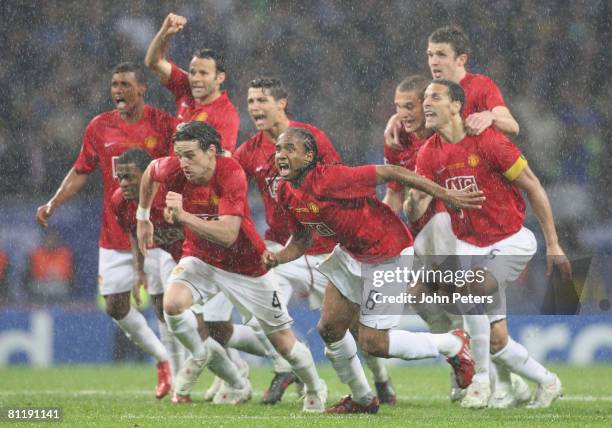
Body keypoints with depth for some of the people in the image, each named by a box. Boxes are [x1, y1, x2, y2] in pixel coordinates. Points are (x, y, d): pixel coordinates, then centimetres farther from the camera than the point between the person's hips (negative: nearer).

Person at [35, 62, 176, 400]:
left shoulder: (163, 124, -4)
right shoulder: (99, 127, 6)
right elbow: (81, 172, 15)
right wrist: (53, 204, 6)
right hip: (114, 237, 4)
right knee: (116, 306, 4)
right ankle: (163, 359, 24)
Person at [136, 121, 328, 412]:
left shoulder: (231, 174, -31)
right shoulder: (174, 169, -18)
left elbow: (227, 234, -39)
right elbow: (150, 172, 9)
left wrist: (183, 216, -46)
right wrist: (143, 218, 16)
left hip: (246, 265, -3)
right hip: (200, 258, 3)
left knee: (282, 341, 6)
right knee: (172, 304, -28)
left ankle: (315, 389, 36)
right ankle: (200, 356, 3)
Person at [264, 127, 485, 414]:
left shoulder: (328, 180, -31)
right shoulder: (287, 193, -5)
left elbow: (389, 173, -27)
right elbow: (301, 239, 10)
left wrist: (445, 195, -24)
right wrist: (277, 258, -12)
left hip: (389, 256, -8)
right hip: (351, 255, 8)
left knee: (372, 343, -8)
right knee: (329, 328, 7)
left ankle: (452, 345, 14)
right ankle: (362, 400, 30)